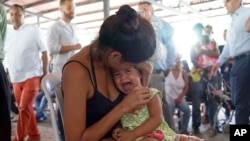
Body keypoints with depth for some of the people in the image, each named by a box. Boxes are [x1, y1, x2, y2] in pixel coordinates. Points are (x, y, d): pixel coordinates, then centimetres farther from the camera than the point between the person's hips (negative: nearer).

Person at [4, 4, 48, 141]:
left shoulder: (33, 30, -4)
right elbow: (7, 55, 16)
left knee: (24, 108, -9)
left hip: (31, 76, -5)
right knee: (26, 108, 12)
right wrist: (9, 76, 11)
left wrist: (45, 74, -4)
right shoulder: (8, 33, 9)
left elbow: (44, 52, -3)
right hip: (15, 79, 5)